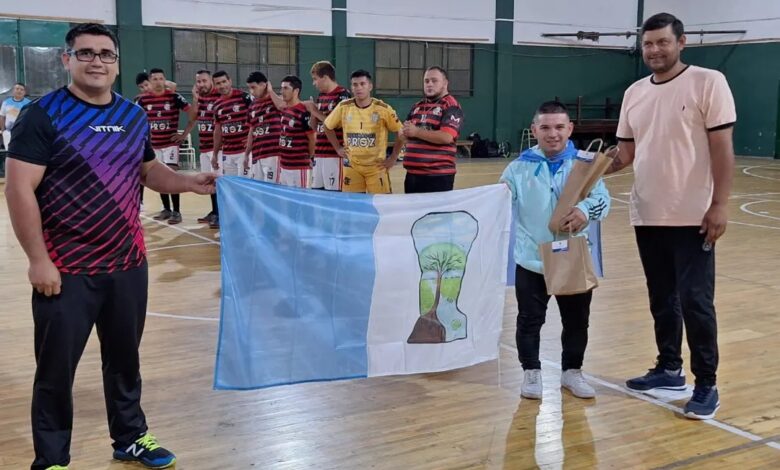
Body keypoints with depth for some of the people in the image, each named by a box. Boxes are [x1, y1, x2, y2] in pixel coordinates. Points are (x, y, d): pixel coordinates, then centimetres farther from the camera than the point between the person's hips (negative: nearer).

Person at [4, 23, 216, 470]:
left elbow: (149, 170, 20)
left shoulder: (134, 115, 7)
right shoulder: (43, 114, -10)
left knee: (125, 358, 18)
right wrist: (38, 260, -17)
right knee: (57, 369, 6)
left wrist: (189, 182, 0)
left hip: (128, 263, 5)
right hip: (67, 269, -5)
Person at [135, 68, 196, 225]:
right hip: (153, 144, 4)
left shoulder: (174, 97, -6)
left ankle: (176, 212, -5)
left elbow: (193, 113, -2)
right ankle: (166, 209, 21)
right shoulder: (143, 99, 1)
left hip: (171, 143, -4)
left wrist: (185, 134, -2)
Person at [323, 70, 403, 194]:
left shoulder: (383, 109, -9)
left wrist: (392, 159, -4)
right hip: (352, 166, 2)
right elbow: (328, 126, 15)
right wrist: (338, 148, 8)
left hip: (376, 166, -2)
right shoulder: (343, 107, -2)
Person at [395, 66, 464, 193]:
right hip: (413, 173, 8)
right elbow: (405, 133, 22)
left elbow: (446, 137, -21)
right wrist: (405, 132, -4)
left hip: (438, 175, -7)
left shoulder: (451, 107, -7)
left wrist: (417, 132, -16)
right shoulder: (417, 106, 17)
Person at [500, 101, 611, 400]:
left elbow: (602, 198, -11)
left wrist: (586, 210, -32)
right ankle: (531, 371, 26)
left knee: (576, 320, 13)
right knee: (530, 319, 8)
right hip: (531, 260, -1)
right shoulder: (520, 167, -2)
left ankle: (572, 371, 32)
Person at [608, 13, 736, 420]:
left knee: (695, 301, -4)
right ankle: (669, 369, 29)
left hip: (692, 216, -6)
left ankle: (706, 386, 7)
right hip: (646, 215, 6)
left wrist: (719, 205, -15)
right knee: (661, 298, 15)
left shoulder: (708, 82, -7)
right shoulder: (634, 93, 10)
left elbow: (722, 148, -10)